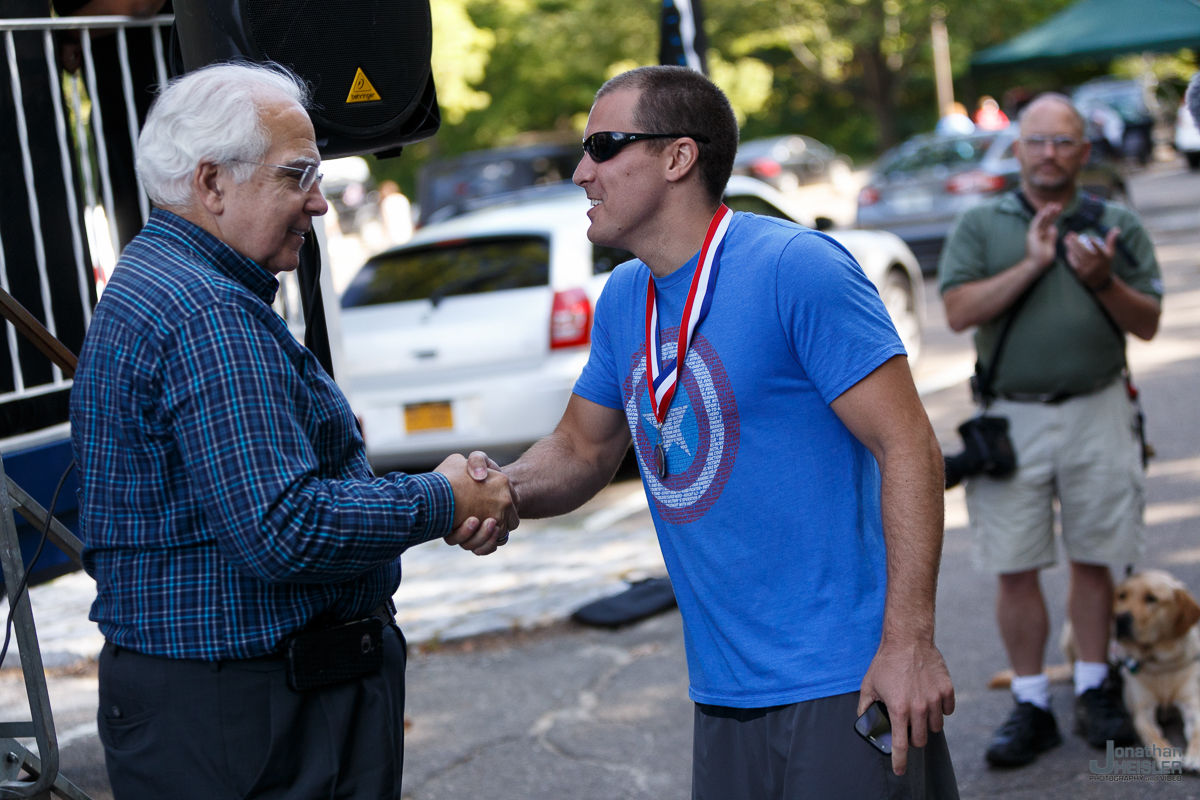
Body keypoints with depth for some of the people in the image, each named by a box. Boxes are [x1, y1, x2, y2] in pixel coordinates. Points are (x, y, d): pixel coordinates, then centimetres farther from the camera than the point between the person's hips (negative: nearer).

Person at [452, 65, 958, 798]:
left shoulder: (795, 269, -14)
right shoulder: (625, 299, 10)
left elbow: (907, 446, -16)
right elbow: (582, 451, 20)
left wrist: (909, 642, -21)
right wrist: (502, 490, -3)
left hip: (844, 684, -7)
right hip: (723, 691, 7)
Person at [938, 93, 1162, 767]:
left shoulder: (1118, 226, 7)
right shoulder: (981, 225, 5)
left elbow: (1148, 324, 3)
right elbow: (960, 311, -8)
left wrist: (1105, 282, -16)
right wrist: (1032, 264, -14)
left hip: (1098, 413, 1)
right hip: (1012, 419, 0)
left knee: (1095, 560, 7)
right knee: (1016, 569, 1)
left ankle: (1095, 691, 21)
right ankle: (1032, 705, 11)